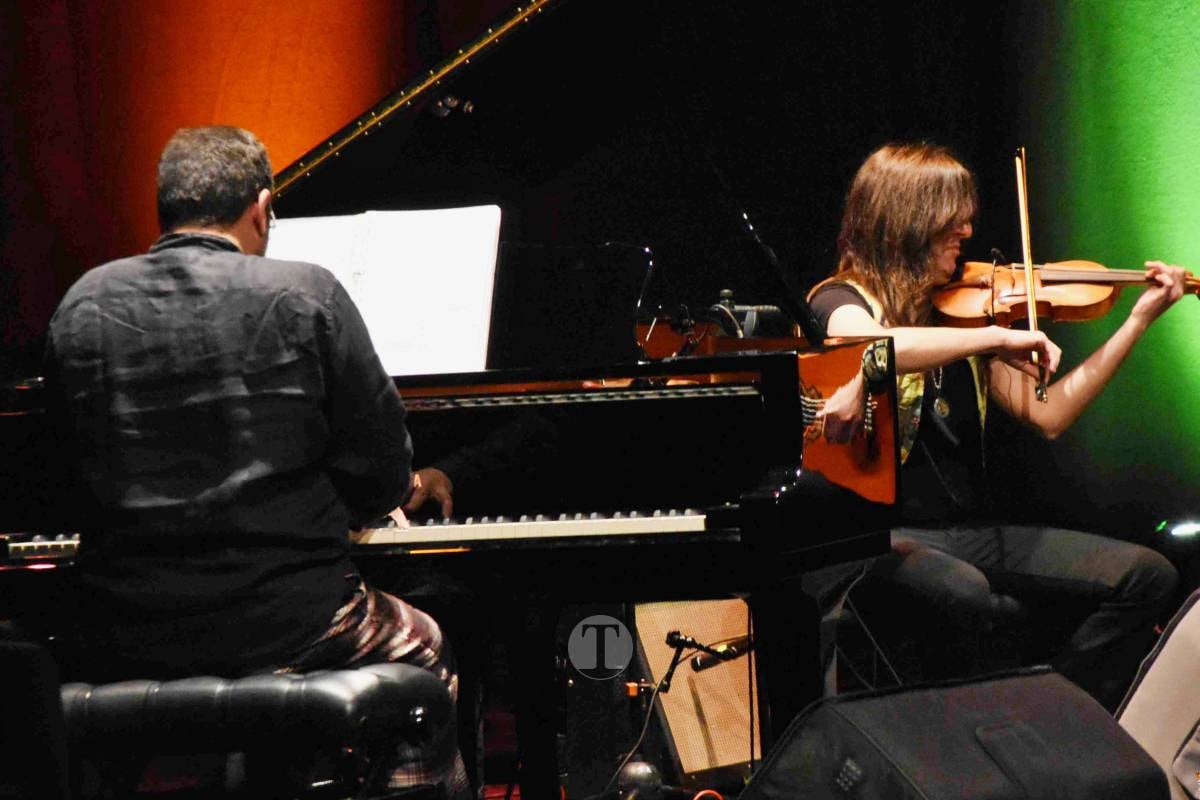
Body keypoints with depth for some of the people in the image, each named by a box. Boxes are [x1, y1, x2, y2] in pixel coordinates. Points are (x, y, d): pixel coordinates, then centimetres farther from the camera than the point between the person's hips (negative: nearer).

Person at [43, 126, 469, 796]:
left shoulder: (82, 306, 2)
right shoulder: (304, 294, -9)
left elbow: (91, 476, 11)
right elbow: (383, 475, -6)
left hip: (126, 645, 4)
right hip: (289, 628, -4)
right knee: (424, 651, 28)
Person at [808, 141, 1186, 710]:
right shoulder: (841, 300, -4)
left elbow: (1047, 416, 10)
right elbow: (872, 347, -31)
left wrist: (1138, 321, 10)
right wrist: (999, 337, -25)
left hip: (971, 533, 7)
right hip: (884, 535, -7)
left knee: (1148, 575, -8)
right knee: (962, 592, -39)